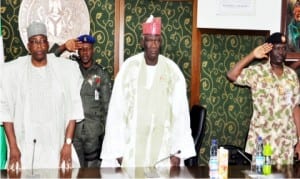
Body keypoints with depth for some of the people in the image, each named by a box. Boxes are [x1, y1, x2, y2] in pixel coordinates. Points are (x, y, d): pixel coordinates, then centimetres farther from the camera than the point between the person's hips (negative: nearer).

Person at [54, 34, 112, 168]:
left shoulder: (102, 74, 2)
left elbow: (106, 105, 4)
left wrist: (105, 130, 1)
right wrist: (63, 47, -33)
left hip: (93, 130, 0)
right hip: (72, 127, 0)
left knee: (93, 165, 8)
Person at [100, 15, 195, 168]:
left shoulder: (173, 70, -2)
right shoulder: (128, 67, -5)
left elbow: (180, 112, -3)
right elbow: (116, 110, -4)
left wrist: (178, 151, -8)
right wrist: (117, 150, -7)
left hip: (163, 144, 1)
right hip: (132, 146, -1)